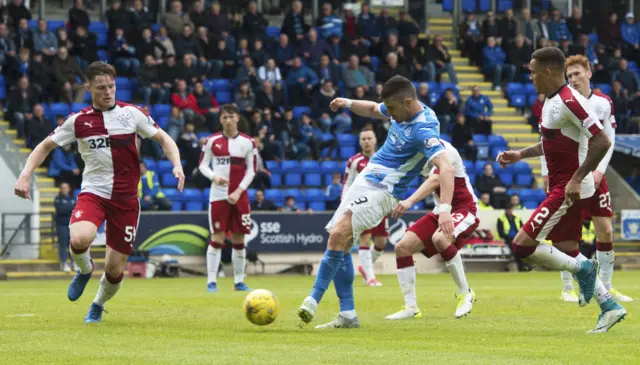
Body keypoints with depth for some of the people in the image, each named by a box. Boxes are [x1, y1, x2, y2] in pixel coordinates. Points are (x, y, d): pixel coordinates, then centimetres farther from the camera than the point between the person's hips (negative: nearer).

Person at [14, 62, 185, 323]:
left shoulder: (131, 113, 1)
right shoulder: (78, 120, 2)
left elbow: (163, 139, 9)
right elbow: (46, 146, 11)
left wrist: (177, 165, -10)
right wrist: (26, 174, -5)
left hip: (126, 199, 1)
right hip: (93, 193, -1)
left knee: (115, 269, 1)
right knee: (79, 240, -32)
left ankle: (98, 306, 34)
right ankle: (85, 270, 4)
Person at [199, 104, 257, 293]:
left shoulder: (248, 142, 3)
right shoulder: (213, 141, 3)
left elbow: (251, 170, 3)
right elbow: (203, 164, 6)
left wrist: (239, 191, -8)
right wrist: (214, 177, -14)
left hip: (240, 197, 1)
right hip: (218, 195, -1)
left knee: (239, 238, 4)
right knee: (217, 237, -6)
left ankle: (239, 281, 13)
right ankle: (211, 281, -4)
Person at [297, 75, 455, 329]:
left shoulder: (424, 130, -22)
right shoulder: (401, 112, 4)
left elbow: (446, 168, -35)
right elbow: (372, 110, 29)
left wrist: (445, 209, -46)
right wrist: (349, 103, 13)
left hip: (382, 190, -9)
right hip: (366, 180, 9)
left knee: (338, 236, -24)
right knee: (339, 244, 4)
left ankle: (313, 300, -19)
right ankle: (348, 315, 7)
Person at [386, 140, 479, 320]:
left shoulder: (443, 150, -21)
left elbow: (435, 180, -35)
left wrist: (410, 201, -47)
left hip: (463, 208, -8)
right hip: (441, 210, 8)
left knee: (439, 238, -37)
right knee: (403, 247, -4)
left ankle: (465, 293, -19)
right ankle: (411, 307, 2)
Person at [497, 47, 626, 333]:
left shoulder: (569, 101, -19)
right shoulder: (550, 101, 12)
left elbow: (601, 141, -24)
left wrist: (577, 179, -25)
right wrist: (520, 155, 18)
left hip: (570, 190, -10)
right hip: (559, 187, 10)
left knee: (522, 245, -13)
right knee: (566, 252, 14)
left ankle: (582, 269, -1)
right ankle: (609, 307, 17)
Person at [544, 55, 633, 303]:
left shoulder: (603, 103, 3)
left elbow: (608, 140, 4)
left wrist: (599, 170, -7)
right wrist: (546, 173, -2)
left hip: (593, 174, 2)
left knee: (605, 230, 1)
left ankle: (606, 287, 12)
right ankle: (567, 289, 4)